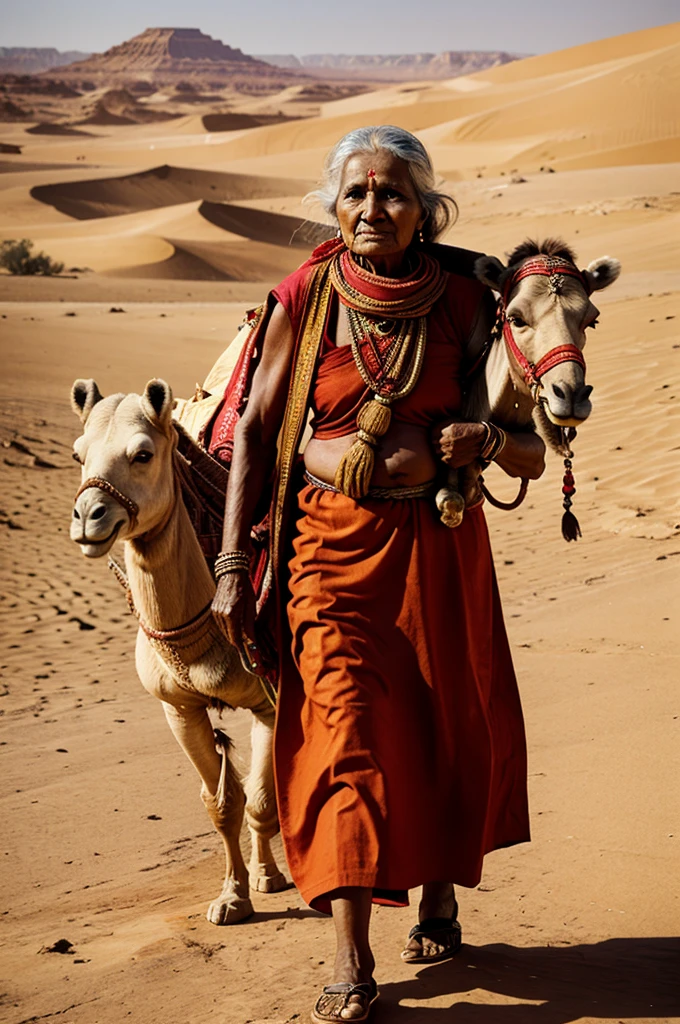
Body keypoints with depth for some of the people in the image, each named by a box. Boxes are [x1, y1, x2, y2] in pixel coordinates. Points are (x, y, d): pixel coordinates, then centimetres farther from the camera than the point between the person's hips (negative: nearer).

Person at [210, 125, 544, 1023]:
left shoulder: (462, 300, -3)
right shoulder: (305, 298, -4)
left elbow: (532, 457, 1)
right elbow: (254, 430, 0)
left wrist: (488, 438, -22)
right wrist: (233, 563, -5)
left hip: (437, 544, 1)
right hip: (332, 544, -1)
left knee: (448, 726, 11)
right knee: (345, 732, -7)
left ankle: (439, 899, 36)